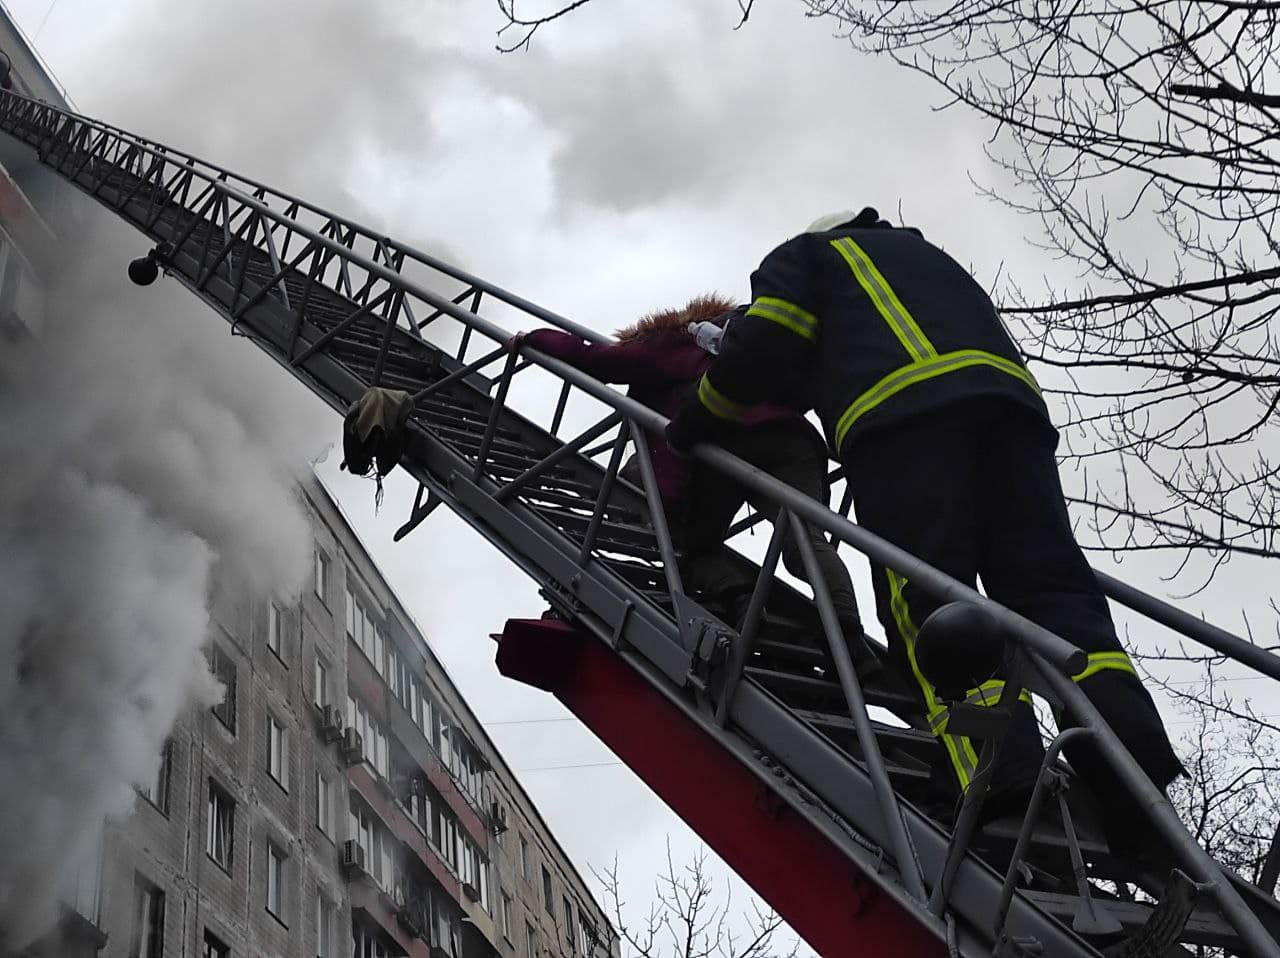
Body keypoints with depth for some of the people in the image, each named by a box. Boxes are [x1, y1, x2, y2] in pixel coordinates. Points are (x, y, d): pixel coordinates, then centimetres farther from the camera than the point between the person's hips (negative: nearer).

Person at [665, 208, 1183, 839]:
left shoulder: (804, 255, 28)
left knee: (925, 599, -13)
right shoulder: (924, 254, 47)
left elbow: (761, 351, 12)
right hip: (1010, 395, 6)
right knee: (1047, 581, -5)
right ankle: (1133, 771, -24)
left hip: (898, 411, -5)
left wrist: (692, 426, 24)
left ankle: (1002, 773, -33)